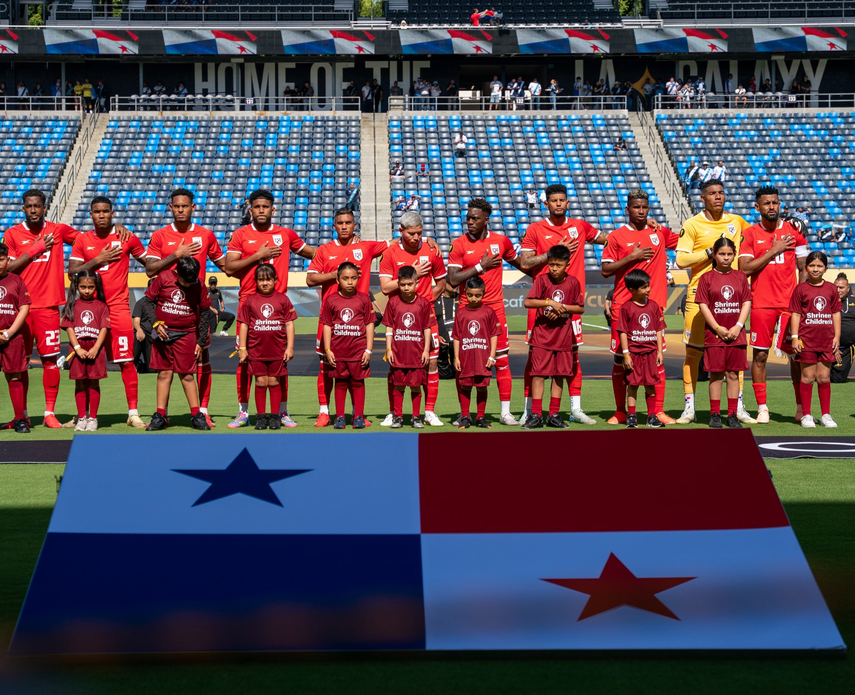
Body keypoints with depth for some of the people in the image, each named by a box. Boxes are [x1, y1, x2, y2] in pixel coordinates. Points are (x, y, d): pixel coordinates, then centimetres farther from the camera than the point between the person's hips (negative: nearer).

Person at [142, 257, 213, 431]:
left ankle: (196, 416, 6)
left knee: (187, 375, 0)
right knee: (164, 373, 2)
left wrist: (200, 341, 5)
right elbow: (148, 301, 3)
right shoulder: (163, 278, -5)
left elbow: (205, 313, 5)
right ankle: (160, 416, 5)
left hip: (186, 335, 0)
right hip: (163, 332, 0)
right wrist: (155, 323, -11)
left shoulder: (199, 285, -3)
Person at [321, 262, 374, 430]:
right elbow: (327, 326, 4)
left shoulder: (364, 299, 1)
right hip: (338, 350, 1)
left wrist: (368, 350, -2)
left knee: (358, 382, 5)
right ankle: (339, 416, 14)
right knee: (340, 382, 7)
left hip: (358, 350, 0)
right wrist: (328, 350, -1)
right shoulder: (331, 300, 1)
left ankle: (358, 416, 12)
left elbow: (370, 325, 3)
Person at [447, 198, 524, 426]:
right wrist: (480, 267, -12)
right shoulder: (459, 244, -1)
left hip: (495, 307, 1)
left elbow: (519, 263, 23)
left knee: (502, 360, 0)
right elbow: (453, 279, -9)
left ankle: (505, 412, 5)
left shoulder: (501, 241, 6)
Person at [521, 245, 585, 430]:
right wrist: (550, 302, -20)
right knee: (538, 374, -5)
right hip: (542, 335, -2)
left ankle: (554, 414, 15)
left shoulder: (573, 283, 1)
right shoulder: (542, 279, -4)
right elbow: (527, 302, -13)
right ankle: (536, 415, -1)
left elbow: (581, 308, 5)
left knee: (559, 374, 7)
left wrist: (563, 307, -11)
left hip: (563, 336, 2)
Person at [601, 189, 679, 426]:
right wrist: (631, 257, -11)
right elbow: (605, 270, -2)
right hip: (623, 305, -2)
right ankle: (620, 412, 11)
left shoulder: (659, 232, 12)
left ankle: (658, 411, 1)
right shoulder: (617, 236, 3)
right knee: (620, 357, 2)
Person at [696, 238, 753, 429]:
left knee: (733, 374, 5)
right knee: (716, 374, 1)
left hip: (736, 334, 2)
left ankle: (733, 415, 10)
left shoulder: (740, 277, 8)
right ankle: (715, 415, 7)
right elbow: (703, 305, -4)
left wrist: (738, 326, -8)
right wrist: (718, 328, -11)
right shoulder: (707, 278, 1)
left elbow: (747, 303, 5)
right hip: (714, 334, -2)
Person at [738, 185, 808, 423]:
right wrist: (774, 250, -10)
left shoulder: (794, 231, 6)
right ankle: (762, 407, 9)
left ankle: (801, 407, 11)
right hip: (762, 304, -1)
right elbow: (745, 269, -8)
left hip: (791, 303, 1)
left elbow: (803, 268, 9)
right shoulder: (750, 234, 2)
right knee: (760, 355, 0)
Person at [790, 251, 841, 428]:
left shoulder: (831, 289, 7)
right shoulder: (801, 288, -1)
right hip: (807, 340, -2)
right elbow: (795, 314, -2)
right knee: (808, 376, 3)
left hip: (827, 340, 2)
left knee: (824, 377, 7)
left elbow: (836, 313, 10)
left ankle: (826, 415, 15)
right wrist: (794, 337, -8)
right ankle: (806, 415, 9)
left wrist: (837, 337, 4)